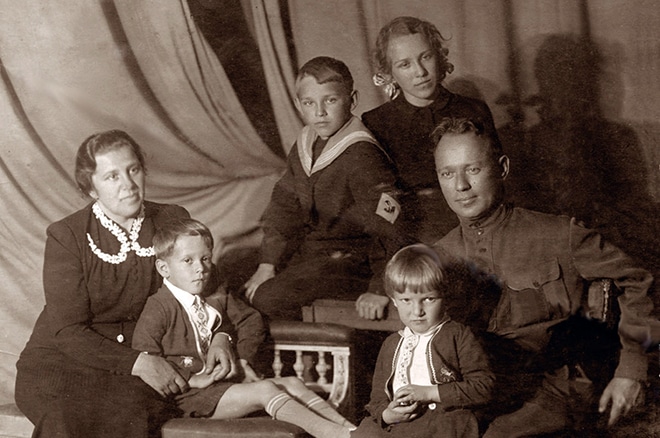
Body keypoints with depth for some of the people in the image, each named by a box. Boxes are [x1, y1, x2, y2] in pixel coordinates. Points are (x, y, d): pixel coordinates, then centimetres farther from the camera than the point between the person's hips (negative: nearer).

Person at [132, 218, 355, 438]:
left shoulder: (217, 299, 14)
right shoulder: (158, 308, -9)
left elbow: (251, 320, 27)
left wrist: (244, 359, 9)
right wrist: (193, 379, -22)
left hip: (226, 383, 8)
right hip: (190, 395, -8)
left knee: (292, 383, -9)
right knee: (266, 390, -25)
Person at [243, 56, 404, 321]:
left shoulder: (363, 158, -20)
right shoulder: (304, 147, 6)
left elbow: (392, 232, -23)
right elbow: (284, 207, 10)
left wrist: (380, 292, -25)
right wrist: (267, 266, 2)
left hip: (350, 259, -8)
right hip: (308, 253, 8)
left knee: (269, 297, -22)